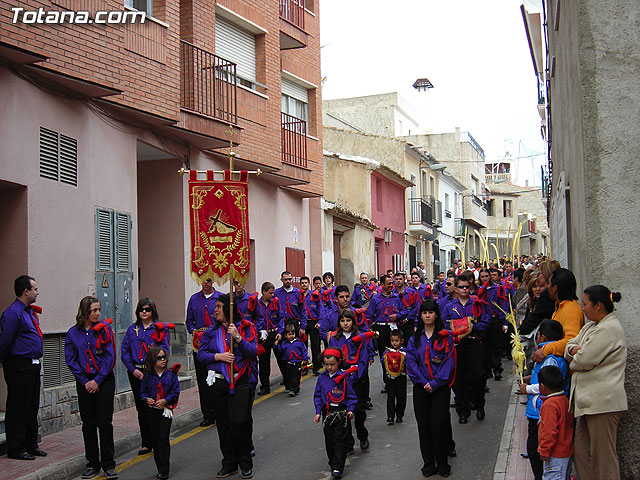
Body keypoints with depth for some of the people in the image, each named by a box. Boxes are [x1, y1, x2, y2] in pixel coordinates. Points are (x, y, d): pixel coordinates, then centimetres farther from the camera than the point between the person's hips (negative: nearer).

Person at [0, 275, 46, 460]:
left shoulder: (30, 311, 14)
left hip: (33, 365, 10)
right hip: (19, 367, -9)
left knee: (32, 407, 15)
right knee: (18, 408, -2)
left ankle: (31, 445, 24)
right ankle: (15, 449, 5)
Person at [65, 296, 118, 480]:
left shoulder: (104, 329, -3)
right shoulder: (73, 333, 2)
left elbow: (110, 356, -5)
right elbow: (70, 360, 2)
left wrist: (98, 380, -11)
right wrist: (84, 381, -6)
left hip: (104, 380, -2)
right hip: (84, 382, 2)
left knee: (105, 422, -3)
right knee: (88, 423, 7)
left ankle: (108, 464, 5)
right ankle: (93, 464, 16)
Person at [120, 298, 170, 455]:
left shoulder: (160, 328, 0)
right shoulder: (132, 329, 11)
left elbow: (164, 351, -7)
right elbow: (124, 351, 8)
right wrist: (133, 369, -5)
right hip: (136, 373, 4)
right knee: (142, 408, 8)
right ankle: (146, 443, 17)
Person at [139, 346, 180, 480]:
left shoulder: (171, 373, -3)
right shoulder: (148, 376, 3)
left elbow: (176, 391, -3)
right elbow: (143, 392, 9)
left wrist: (165, 401, -16)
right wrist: (147, 399, -11)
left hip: (165, 410, -3)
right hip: (152, 410, 3)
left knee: (163, 439, -8)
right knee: (155, 440, 8)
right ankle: (160, 468, 20)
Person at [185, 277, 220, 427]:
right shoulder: (194, 299, 11)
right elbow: (189, 321, 18)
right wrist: (194, 331, -1)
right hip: (199, 345, 3)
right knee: (202, 381, 4)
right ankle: (207, 415, 11)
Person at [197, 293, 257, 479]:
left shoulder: (246, 328, 0)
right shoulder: (212, 331, 9)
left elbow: (253, 352, -8)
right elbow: (201, 354, 6)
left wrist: (237, 337, -20)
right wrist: (218, 356, -11)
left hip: (240, 382, -4)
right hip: (218, 382, 4)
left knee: (239, 421, -12)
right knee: (223, 424, 7)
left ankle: (245, 463, 5)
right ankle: (229, 464, 20)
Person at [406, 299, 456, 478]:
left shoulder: (445, 336, 0)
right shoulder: (415, 338, 8)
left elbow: (449, 361, -7)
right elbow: (411, 362, 1)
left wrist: (435, 383, -13)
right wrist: (424, 382, -11)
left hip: (440, 386, -3)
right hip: (421, 387, 3)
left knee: (439, 423, -6)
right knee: (424, 424, 4)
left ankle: (442, 464, 6)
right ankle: (428, 464, 13)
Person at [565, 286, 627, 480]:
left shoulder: (609, 329, -15)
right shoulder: (591, 326, 17)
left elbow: (583, 360, -18)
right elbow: (570, 345, 18)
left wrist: (573, 361, 4)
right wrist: (574, 349, -5)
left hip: (602, 401, -10)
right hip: (590, 400, 10)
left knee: (602, 455, -4)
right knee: (581, 452, 13)